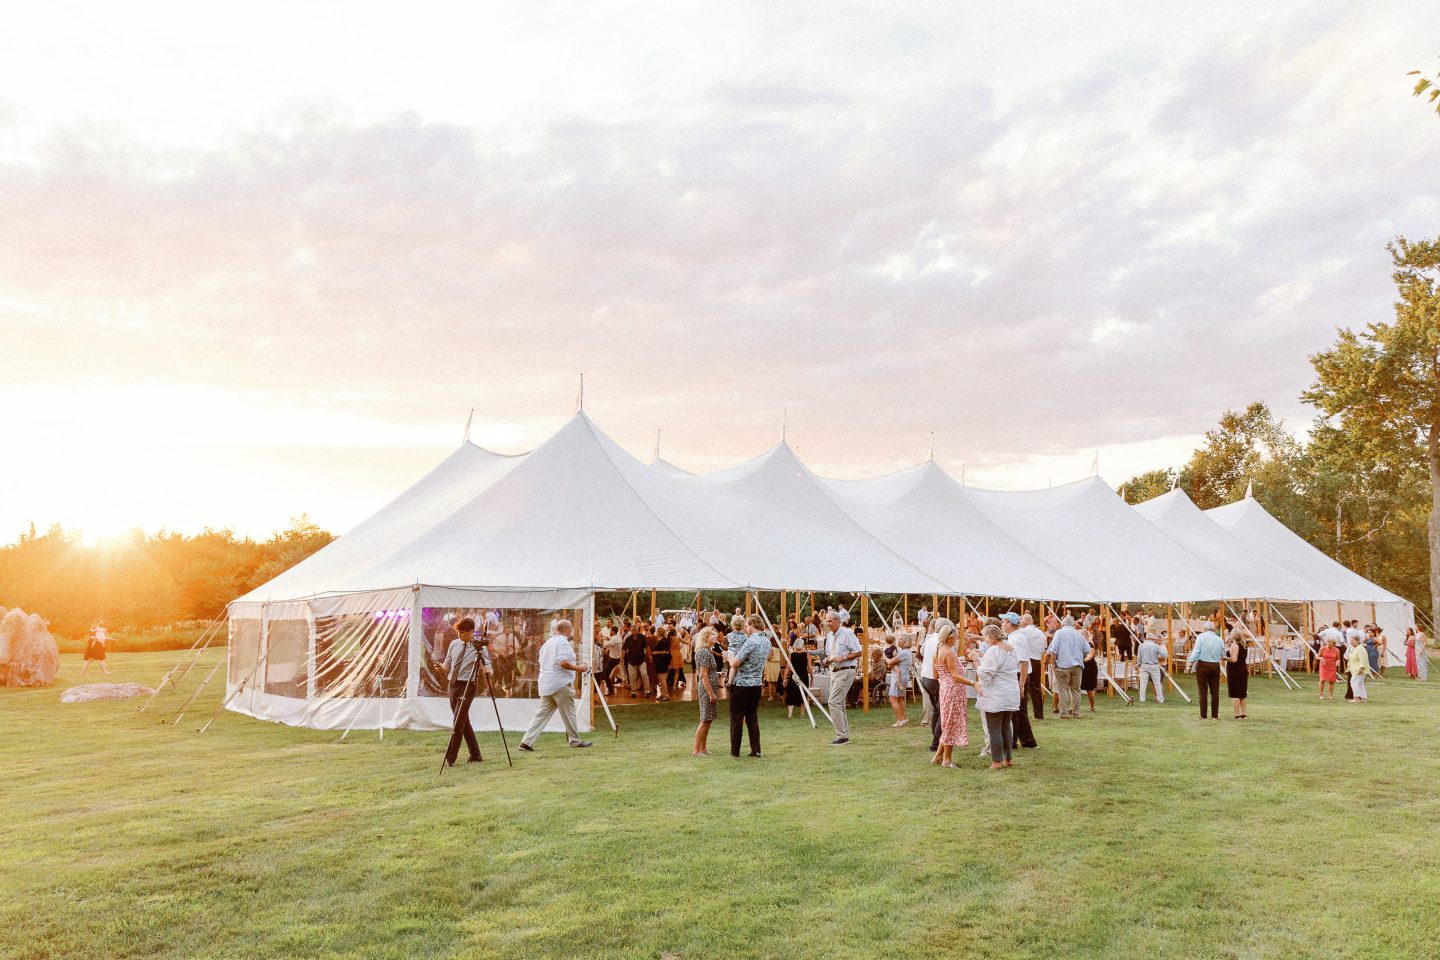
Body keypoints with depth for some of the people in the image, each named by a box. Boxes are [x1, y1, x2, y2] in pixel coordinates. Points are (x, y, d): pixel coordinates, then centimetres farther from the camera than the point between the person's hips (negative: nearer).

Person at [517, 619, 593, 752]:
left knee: (542, 713, 6)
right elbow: (563, 663, -22)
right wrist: (578, 668, -11)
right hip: (561, 683, -8)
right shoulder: (563, 642, -11)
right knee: (568, 713, 5)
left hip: (546, 685, 8)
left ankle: (526, 742, -2)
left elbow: (542, 663, 23)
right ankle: (575, 740, 15)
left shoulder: (547, 643, 17)